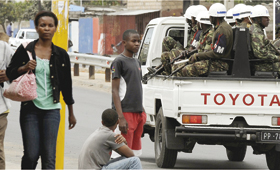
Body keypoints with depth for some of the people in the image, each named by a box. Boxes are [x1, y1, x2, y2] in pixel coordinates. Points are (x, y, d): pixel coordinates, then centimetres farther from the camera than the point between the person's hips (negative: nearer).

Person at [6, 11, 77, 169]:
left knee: (49, 157, -7)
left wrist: (71, 113, 15)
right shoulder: (25, 50, 3)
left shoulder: (61, 55, 6)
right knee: (31, 154, -4)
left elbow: (67, 85, 13)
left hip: (52, 110, 1)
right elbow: (10, 73, 8)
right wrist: (24, 68, -13)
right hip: (30, 109, -1)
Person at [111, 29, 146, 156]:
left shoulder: (137, 62, 18)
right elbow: (115, 90, -12)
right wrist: (121, 117, -19)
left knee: (135, 153, 7)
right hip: (126, 112, -8)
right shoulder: (119, 62, -7)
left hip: (138, 112, 8)